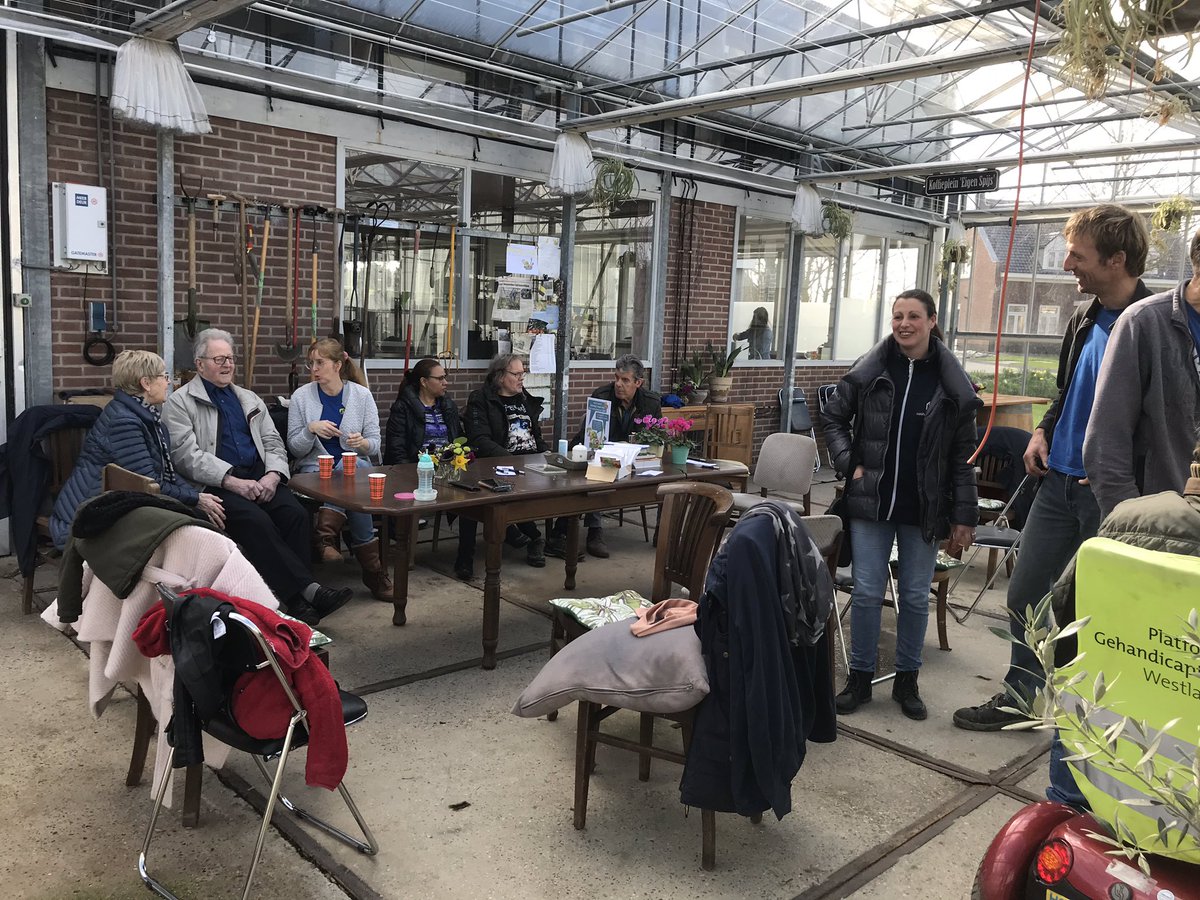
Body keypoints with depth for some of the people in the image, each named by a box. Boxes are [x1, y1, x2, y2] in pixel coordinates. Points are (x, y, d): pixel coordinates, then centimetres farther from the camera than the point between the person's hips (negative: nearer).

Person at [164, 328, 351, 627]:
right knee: (255, 519, -33)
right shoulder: (180, 403, 6)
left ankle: (296, 599, -25)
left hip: (259, 476, 5)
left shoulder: (249, 399, 24)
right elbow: (187, 456, -6)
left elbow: (273, 443, 18)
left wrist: (272, 476, -6)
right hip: (216, 485, -4)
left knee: (295, 513, -25)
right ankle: (309, 589, -34)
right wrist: (231, 481, -19)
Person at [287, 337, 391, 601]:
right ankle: (372, 569, -33)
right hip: (314, 466, -1)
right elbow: (295, 449, 2)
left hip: (354, 462, 1)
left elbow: (374, 443, 3)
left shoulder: (362, 395, 4)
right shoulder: (301, 396, 3)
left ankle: (326, 533, -36)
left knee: (352, 472, -38)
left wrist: (362, 443, -21)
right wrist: (311, 429, -18)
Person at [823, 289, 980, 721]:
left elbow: (963, 455, -1)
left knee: (915, 596, 10)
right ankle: (860, 676, 20)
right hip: (871, 502, 0)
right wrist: (850, 463, -3)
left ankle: (907, 679, 26)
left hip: (924, 508, 0)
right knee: (867, 591, 5)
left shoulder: (952, 384, -3)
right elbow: (833, 417, 10)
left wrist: (964, 515, -3)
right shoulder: (869, 370, -3)